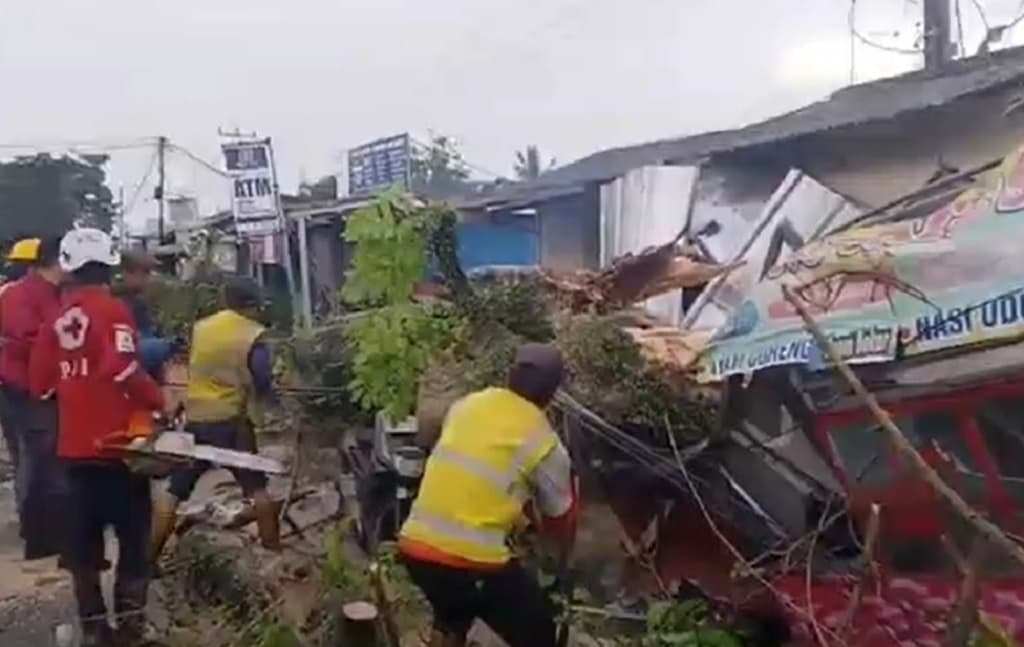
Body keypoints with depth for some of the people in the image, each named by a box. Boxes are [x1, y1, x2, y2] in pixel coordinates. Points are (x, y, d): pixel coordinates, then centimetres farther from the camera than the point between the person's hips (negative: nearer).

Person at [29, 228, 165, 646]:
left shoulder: (57, 317, 7)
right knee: (133, 534, 5)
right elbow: (125, 370, -25)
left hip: (74, 445, 6)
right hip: (117, 442, -6)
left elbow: (40, 382, 10)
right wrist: (159, 401, -13)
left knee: (83, 537, 13)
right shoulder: (112, 309, -12)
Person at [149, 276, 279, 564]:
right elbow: (263, 383, -10)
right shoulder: (253, 335, -7)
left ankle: (149, 556, 9)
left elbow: (193, 368, 16)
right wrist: (262, 390, 10)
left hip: (195, 417, 4)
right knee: (257, 488, 9)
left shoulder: (200, 327, 9)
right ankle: (272, 548, 12)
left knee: (174, 490, 8)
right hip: (232, 420, -4)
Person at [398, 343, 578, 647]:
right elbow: (561, 516, 12)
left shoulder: (466, 405, 10)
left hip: (415, 546, 6)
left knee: (451, 616, 34)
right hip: (473, 559, -5)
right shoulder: (544, 443, -2)